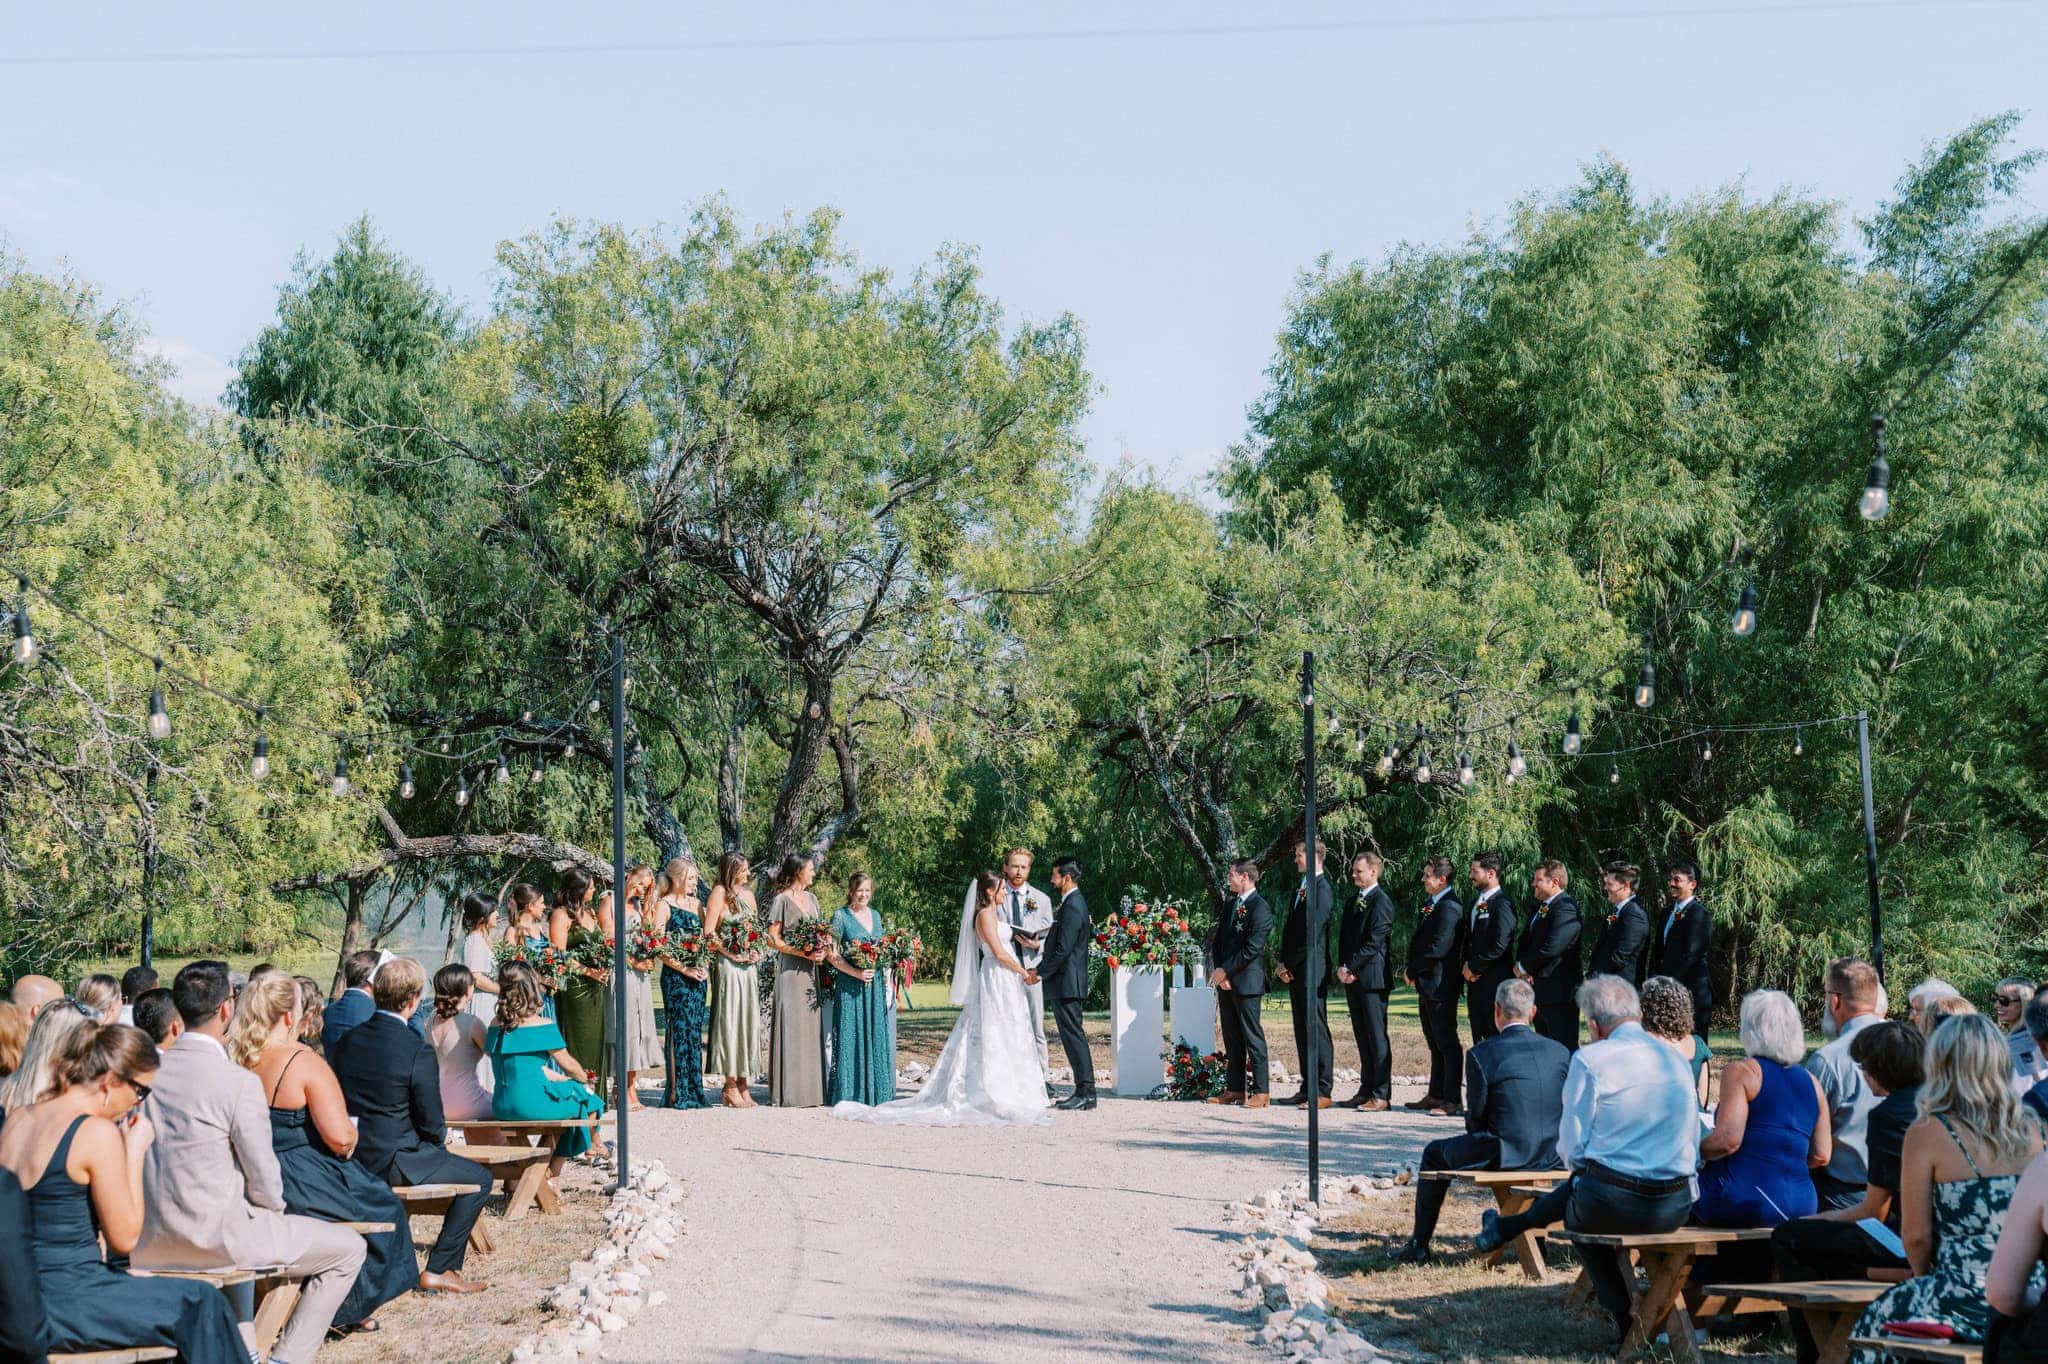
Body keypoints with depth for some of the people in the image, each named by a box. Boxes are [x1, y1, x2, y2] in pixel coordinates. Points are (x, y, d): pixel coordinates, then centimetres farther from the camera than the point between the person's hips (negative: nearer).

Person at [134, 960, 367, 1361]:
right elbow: (264, 1178, -12)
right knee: (348, 1248, 7)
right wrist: (274, 1212, 11)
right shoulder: (240, 1082, -17)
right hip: (214, 1234, -7)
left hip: (148, 1240, 7)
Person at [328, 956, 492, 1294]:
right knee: (480, 1179, 9)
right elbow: (431, 1124, -15)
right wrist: (441, 1135, 10)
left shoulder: (346, 1041, 1)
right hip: (393, 1161, -7)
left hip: (351, 1159, 7)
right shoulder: (418, 1051, -18)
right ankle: (440, 1269, 7)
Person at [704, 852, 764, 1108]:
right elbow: (708, 933, -11)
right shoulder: (720, 893, -6)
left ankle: (743, 1085, 13)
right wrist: (732, 954, -14)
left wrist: (756, 952, 5)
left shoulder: (747, 893, 16)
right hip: (728, 965, -7)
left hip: (749, 966, 7)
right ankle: (730, 1088, -2)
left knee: (749, 1021, 7)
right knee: (730, 1021, -5)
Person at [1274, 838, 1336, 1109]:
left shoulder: (1321, 888, -12)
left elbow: (1312, 933, -17)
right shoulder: (1300, 888, 17)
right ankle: (1307, 1088, 16)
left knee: (1316, 1028, -7)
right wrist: (1284, 963, 7)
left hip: (1312, 971, -9)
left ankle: (1322, 1092, -6)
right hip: (1295, 972, 9)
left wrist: (1289, 964, -12)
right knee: (1302, 1030, 11)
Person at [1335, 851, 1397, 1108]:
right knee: (1362, 1037, 10)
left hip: (1372, 977, -8)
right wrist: (1342, 968, 2)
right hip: (1352, 978, 8)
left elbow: (1374, 942, -15)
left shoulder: (1381, 902, -9)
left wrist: (1350, 968, -14)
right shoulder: (1352, 901, 18)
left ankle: (1380, 1095, -5)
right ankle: (1366, 1090, 15)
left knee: (1376, 1036, -6)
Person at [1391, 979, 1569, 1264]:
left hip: (1503, 1155, -5)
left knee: (1434, 1153, 22)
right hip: (1552, 1156, 5)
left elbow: (1476, 1115, -4)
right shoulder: (1559, 1051, 2)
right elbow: (1565, 1109, 9)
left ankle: (1418, 1247, 27)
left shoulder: (1481, 1054, -11)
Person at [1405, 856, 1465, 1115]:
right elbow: (1417, 939, 18)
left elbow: (1438, 948, -22)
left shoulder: (1450, 908, -17)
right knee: (1435, 1044, 16)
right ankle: (1435, 1095, 22)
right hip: (1426, 985, 10)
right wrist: (1412, 971, 3)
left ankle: (1451, 1100, -2)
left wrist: (1412, 970, -12)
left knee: (1447, 1044, -5)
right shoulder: (1429, 904, 14)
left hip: (1440, 985, -10)